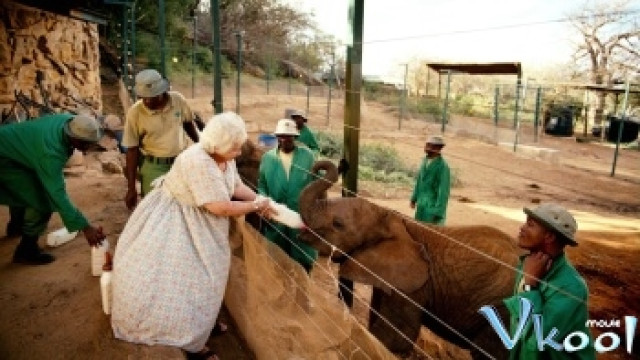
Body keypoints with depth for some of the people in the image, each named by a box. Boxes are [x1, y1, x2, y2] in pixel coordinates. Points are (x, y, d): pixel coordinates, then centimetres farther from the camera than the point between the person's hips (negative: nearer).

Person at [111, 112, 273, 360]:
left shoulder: (224, 157, -7)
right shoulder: (198, 162, -35)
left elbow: (236, 186, 7)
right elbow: (222, 208, -35)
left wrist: (261, 202, -6)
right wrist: (256, 205, -22)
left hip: (198, 223, 9)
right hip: (170, 222, -9)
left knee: (199, 274, 16)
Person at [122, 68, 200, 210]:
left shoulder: (178, 99, -10)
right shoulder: (135, 112, -15)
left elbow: (188, 123, 10)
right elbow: (132, 150, -9)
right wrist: (131, 188, -8)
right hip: (153, 167, -2)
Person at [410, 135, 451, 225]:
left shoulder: (443, 166, -19)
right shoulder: (425, 161, 2)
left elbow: (443, 190, -19)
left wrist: (438, 212, -20)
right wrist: (414, 198, 16)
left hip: (433, 206, -7)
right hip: (421, 204, 7)